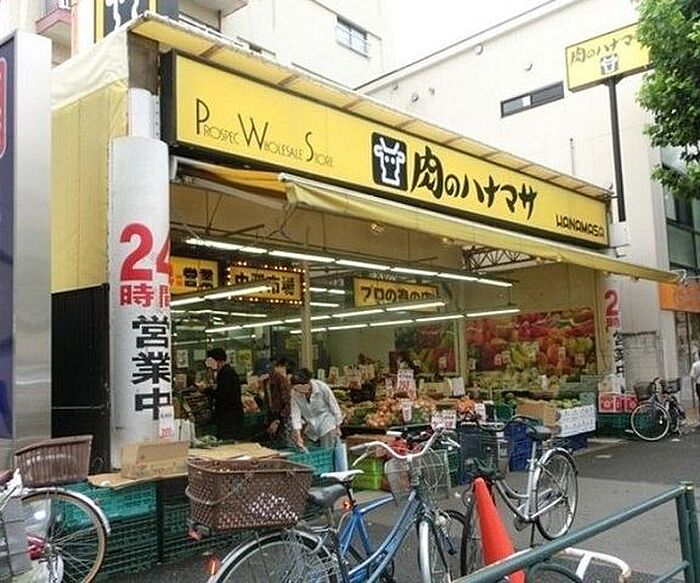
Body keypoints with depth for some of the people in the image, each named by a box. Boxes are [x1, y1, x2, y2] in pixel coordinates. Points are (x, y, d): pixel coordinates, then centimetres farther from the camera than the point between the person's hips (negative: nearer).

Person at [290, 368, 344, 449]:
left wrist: (337, 427, -2)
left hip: (327, 427, -3)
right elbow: (295, 415, -14)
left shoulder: (322, 387, -19)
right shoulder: (295, 394, -12)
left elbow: (334, 406, -8)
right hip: (312, 430, 4)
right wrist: (298, 436, -22)